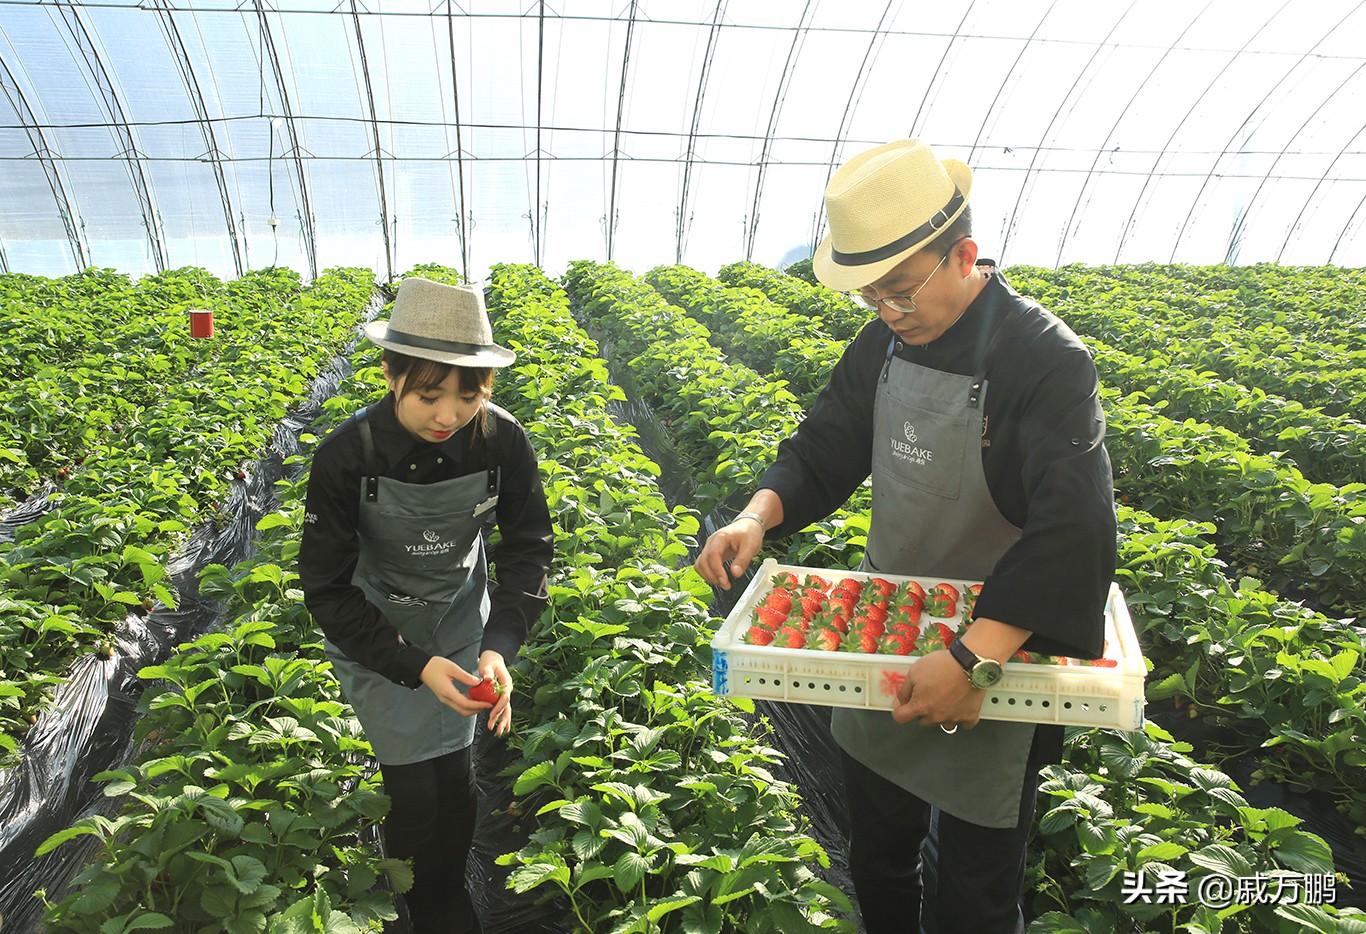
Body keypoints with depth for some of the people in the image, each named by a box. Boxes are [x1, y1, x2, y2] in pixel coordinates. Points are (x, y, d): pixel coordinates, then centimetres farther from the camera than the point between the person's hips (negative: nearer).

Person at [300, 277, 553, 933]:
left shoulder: (502, 441, -23)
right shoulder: (345, 457, -28)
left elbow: (528, 549, -10)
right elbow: (326, 587, -18)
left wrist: (499, 647, -26)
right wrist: (416, 665, -28)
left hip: (461, 619, 2)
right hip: (375, 633, -2)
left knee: (455, 777, 7)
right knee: (413, 788, -3)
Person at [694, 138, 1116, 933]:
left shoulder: (1048, 364, -24)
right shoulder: (883, 345, -2)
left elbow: (1075, 532, -34)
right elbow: (825, 450, 5)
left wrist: (977, 659, -44)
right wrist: (759, 515, -15)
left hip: (1000, 663, -6)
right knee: (877, 864, 25)